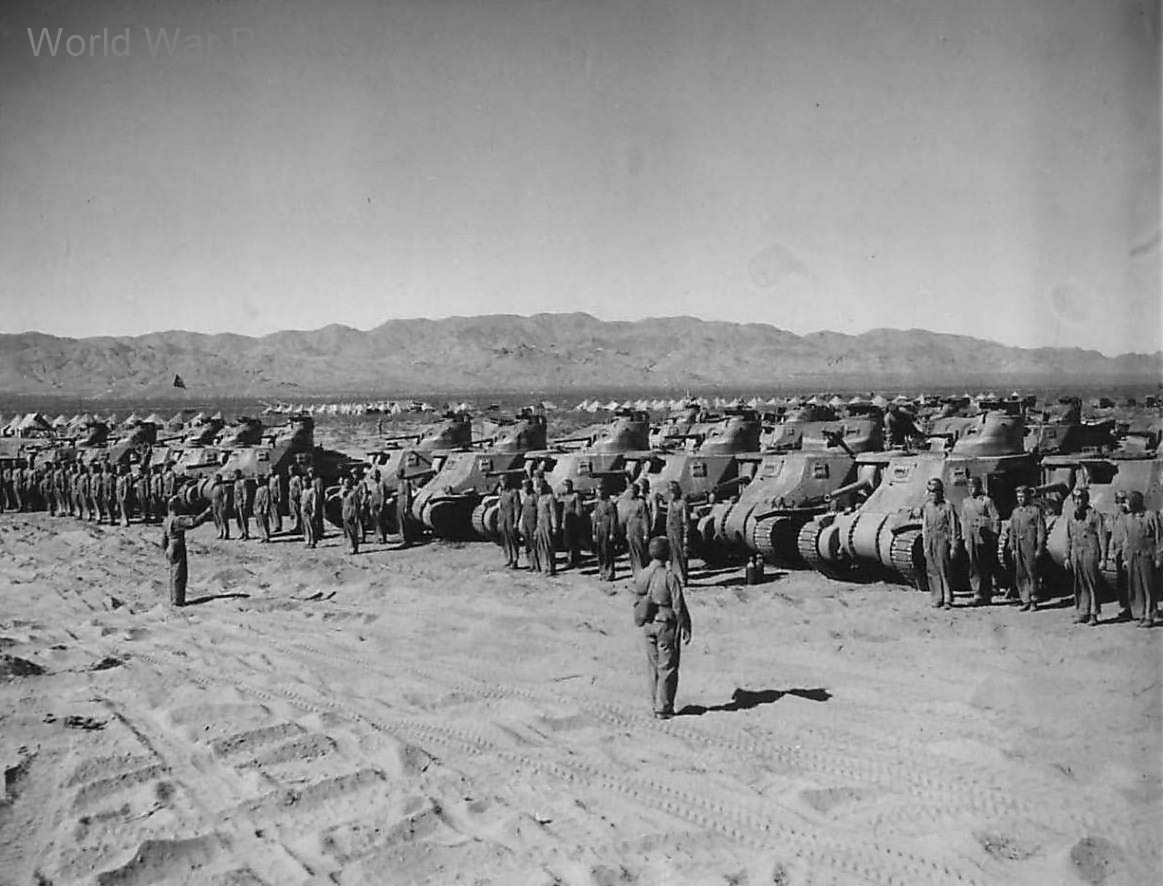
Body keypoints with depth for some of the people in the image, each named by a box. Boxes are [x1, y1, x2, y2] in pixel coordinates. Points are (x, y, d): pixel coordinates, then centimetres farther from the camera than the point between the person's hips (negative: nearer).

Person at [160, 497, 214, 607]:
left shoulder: (167, 520, 8)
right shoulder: (177, 520, -20)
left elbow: (164, 538, 15)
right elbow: (193, 522, -28)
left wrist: (166, 550, 23)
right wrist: (206, 513, -21)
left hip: (170, 550, 9)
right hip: (178, 551, -9)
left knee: (173, 575, 16)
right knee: (179, 575, -2)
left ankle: (174, 599, 24)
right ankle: (178, 600, 1)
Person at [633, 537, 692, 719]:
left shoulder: (640, 576, 0)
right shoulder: (670, 576, -18)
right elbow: (679, 606, -16)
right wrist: (685, 628, -7)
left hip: (648, 625, 6)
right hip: (666, 625, -6)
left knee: (653, 666, 15)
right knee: (667, 668, 4)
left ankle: (655, 705, 21)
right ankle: (663, 708, 7)